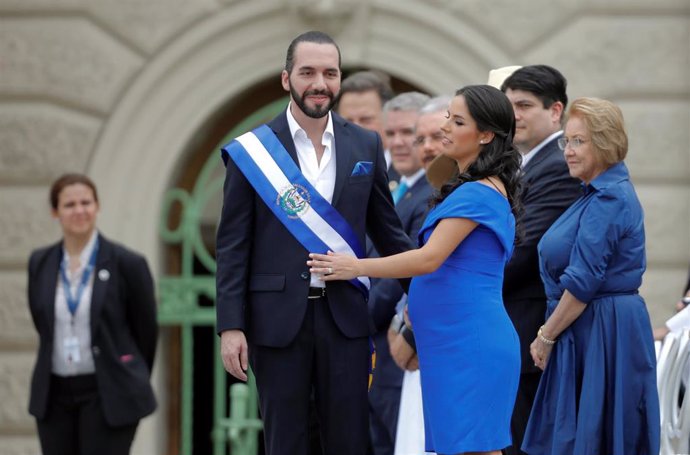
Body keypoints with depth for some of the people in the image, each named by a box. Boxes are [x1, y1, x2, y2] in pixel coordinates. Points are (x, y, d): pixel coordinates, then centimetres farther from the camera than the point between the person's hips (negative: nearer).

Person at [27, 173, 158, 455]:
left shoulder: (126, 263, -7)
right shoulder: (40, 263, 5)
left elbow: (146, 329, 2)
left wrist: (130, 382, 11)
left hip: (108, 397, -4)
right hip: (55, 395, 4)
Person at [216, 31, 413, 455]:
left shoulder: (366, 145, 7)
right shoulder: (252, 152, -1)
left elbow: (387, 229, 13)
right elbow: (233, 246, -1)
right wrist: (231, 325, -7)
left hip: (345, 315, 2)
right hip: (279, 317, -2)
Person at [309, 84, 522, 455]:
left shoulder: (477, 194, -13)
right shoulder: (487, 190, 20)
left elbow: (429, 258, -19)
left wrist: (356, 267, -12)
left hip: (470, 344, -10)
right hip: (453, 343, 10)